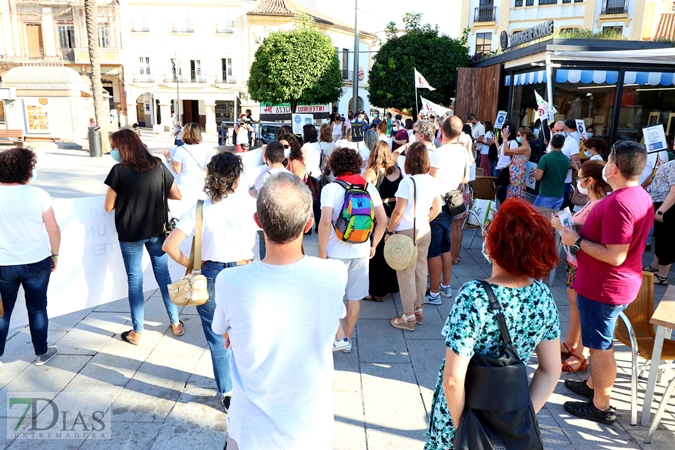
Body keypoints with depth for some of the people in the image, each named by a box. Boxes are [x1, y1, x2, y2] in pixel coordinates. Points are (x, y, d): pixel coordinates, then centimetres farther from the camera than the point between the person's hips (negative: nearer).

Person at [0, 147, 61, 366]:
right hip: (36, 262, -1)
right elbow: (53, 230, -8)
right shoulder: (38, 195, -12)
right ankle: (41, 353, 25)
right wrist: (55, 254, 6)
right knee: (37, 307, 13)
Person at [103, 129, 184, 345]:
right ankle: (176, 324, 23)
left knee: (135, 281, 7)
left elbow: (108, 207, -7)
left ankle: (137, 332, 17)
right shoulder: (158, 166, -2)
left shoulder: (119, 170, -12)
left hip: (130, 234, -3)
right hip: (157, 231, 3)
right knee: (163, 275, 14)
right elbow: (177, 196, 4)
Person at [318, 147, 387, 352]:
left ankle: (340, 338, 11)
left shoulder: (331, 188, -10)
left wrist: (322, 251, -12)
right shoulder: (369, 187, 2)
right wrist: (373, 245, 11)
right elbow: (383, 220, 0)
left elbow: (325, 222, -22)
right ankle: (348, 339, 27)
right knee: (354, 297, 15)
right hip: (361, 252, 4)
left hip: (336, 253, -4)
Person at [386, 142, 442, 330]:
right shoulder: (433, 181, 2)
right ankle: (419, 309, 26)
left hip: (406, 232, -6)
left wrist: (389, 231, -7)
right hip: (425, 231, 7)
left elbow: (398, 212, -17)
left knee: (406, 273, 2)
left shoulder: (407, 182, -17)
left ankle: (409, 316, 9)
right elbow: (436, 209, 8)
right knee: (421, 270, 15)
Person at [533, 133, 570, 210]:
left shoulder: (545, 158, -16)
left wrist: (536, 172, 5)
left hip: (545, 196, -5)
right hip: (559, 195, 6)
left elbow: (538, 177, -18)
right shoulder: (567, 160, 2)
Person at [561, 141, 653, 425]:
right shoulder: (642, 197, 5)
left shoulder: (618, 203, -29)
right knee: (600, 342, 24)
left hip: (603, 287, -10)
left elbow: (615, 256, -30)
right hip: (624, 282, 10)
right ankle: (593, 385, 42)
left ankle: (601, 407, 22)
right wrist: (583, 233, 12)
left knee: (600, 346, 6)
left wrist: (577, 240, -21)